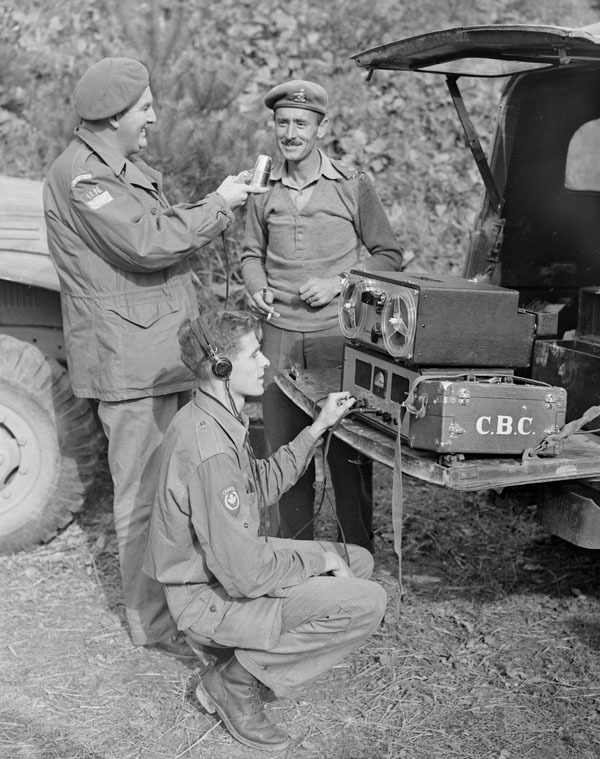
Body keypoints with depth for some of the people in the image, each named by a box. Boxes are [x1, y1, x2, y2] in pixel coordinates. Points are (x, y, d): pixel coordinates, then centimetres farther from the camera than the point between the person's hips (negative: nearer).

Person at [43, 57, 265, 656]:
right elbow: (147, 244, -25)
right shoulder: (81, 177, -17)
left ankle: (173, 586, 36)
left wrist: (220, 207, 6)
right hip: (126, 360, -10)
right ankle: (153, 621, 10)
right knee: (142, 492, -2)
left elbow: (166, 232, 19)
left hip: (163, 351, 10)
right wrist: (217, 205, -15)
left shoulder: (123, 167, 18)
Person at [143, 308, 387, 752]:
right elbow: (245, 574, -30)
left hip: (221, 567, 10)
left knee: (358, 562, 13)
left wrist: (318, 428, 7)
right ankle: (234, 681, -4)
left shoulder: (212, 417, 1)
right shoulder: (210, 450, -31)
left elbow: (262, 486, 14)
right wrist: (318, 559, -15)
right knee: (367, 603, -18)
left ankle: (245, 653, 11)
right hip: (208, 599, -10)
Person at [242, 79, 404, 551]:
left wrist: (339, 284, -10)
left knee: (348, 450, 1)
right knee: (284, 451, 8)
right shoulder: (264, 189, 9)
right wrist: (257, 287, 0)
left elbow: (389, 255, 3)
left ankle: (360, 555, 16)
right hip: (280, 335, 3)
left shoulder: (353, 186, 0)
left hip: (339, 335, -3)